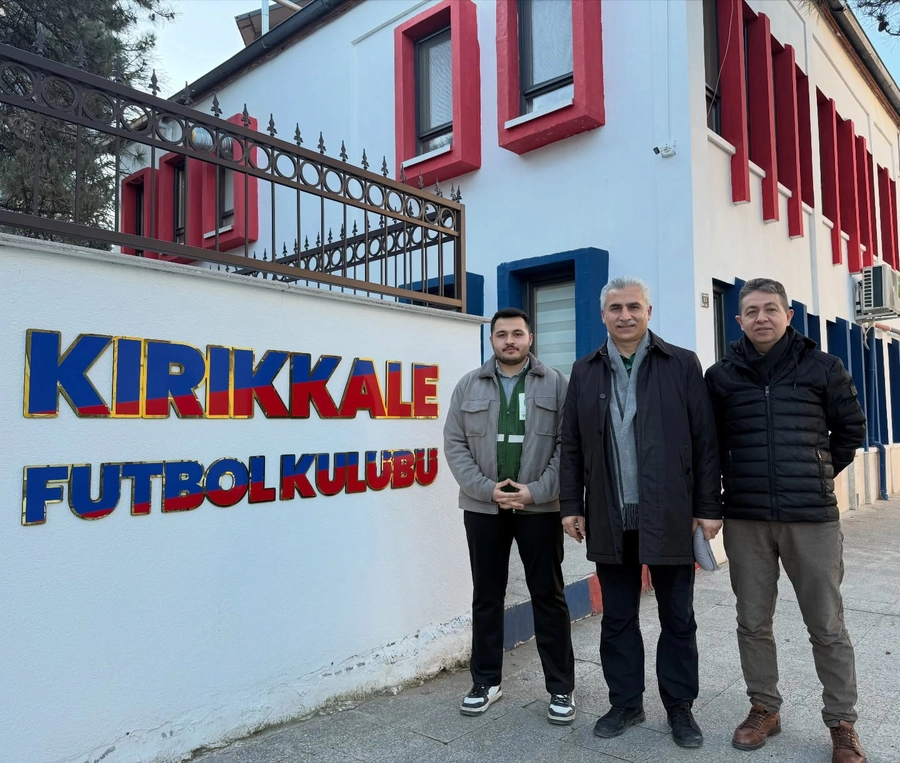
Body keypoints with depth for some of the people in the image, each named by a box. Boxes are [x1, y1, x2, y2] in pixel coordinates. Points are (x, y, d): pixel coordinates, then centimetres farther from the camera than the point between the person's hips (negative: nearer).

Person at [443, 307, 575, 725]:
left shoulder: (555, 383, 0)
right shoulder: (469, 385, 5)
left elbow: (567, 444, -5)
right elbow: (455, 444, 1)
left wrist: (536, 491, -14)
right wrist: (486, 488, -10)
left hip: (539, 507, -1)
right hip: (483, 507, 2)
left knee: (549, 596, 7)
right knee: (486, 596, 12)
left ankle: (561, 687, 21)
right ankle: (486, 681, 27)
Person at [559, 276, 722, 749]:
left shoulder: (683, 365, 0)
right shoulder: (585, 372, 7)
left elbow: (705, 441, -1)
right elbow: (571, 446, 7)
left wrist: (708, 508, -4)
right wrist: (571, 505, 3)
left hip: (670, 518, -2)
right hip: (610, 519, 2)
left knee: (678, 618, 11)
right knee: (617, 618, 12)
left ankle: (680, 707, 29)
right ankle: (626, 703, 29)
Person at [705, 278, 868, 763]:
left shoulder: (822, 368, 1)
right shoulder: (721, 376, 3)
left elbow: (851, 428, 12)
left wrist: (819, 475, 12)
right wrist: (732, 485, 10)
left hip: (813, 518, -1)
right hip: (745, 520, 1)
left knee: (827, 627, 8)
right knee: (752, 623, 11)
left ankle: (842, 723, 24)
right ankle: (764, 708, 28)